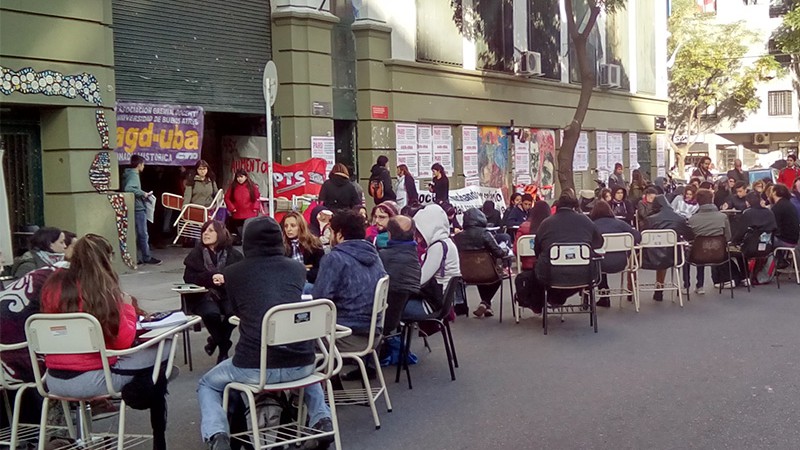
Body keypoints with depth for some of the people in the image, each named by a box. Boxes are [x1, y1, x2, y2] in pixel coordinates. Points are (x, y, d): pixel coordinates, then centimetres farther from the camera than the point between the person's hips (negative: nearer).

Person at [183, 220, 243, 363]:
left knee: (233, 311, -31)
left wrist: (225, 279, -20)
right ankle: (224, 346, -4)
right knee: (211, 313, -33)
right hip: (203, 296, -1)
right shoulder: (196, 253, 5)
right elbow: (188, 277, -4)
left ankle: (215, 339, 0)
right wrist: (210, 278, -20)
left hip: (227, 294, 1)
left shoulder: (233, 254, 5)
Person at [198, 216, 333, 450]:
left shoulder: (233, 272, 5)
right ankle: (321, 418, 18)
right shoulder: (298, 268, 11)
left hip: (254, 367, -3)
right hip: (300, 364, 3)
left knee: (207, 384, 28)